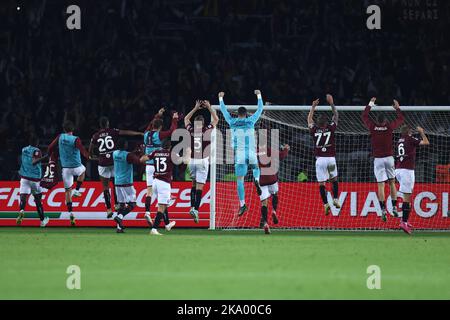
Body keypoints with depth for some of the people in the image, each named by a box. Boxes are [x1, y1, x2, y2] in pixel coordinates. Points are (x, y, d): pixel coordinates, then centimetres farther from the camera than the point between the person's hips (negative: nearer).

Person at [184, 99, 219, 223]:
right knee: (199, 186, -6)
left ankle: (192, 207, 14)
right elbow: (216, 119, 10)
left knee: (194, 184, 20)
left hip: (192, 161, 3)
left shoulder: (191, 130, 0)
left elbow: (186, 119, 21)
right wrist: (209, 107, 16)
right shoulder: (206, 130, -6)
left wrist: (196, 108, 23)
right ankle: (196, 209, -16)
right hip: (202, 161, -3)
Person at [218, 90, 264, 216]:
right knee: (256, 168, 29)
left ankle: (242, 204, -6)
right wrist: (259, 95, 32)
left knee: (240, 179, 0)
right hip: (251, 153, 1)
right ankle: (256, 179, -4)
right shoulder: (250, 121, 5)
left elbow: (224, 111, 20)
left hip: (239, 154, -1)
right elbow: (260, 109, 18)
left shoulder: (232, 122, 6)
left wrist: (221, 98, 35)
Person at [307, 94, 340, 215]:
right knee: (334, 179, 20)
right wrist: (332, 104, 16)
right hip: (330, 158, 0)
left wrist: (313, 107, 26)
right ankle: (335, 199, 9)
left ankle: (326, 204, -9)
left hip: (320, 159, 0)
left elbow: (309, 119, 21)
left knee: (321, 183, 0)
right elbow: (336, 116, 13)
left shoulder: (314, 131, 2)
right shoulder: (330, 129, -1)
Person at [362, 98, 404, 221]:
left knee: (381, 185, -3)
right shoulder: (389, 127, -6)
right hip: (389, 158, 1)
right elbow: (401, 119, 11)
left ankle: (383, 210, -12)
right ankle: (394, 207, 13)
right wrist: (397, 108, 24)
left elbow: (364, 116, 12)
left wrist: (370, 105, 22)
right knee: (392, 182, 13)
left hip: (378, 159, -1)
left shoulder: (373, 127, -5)